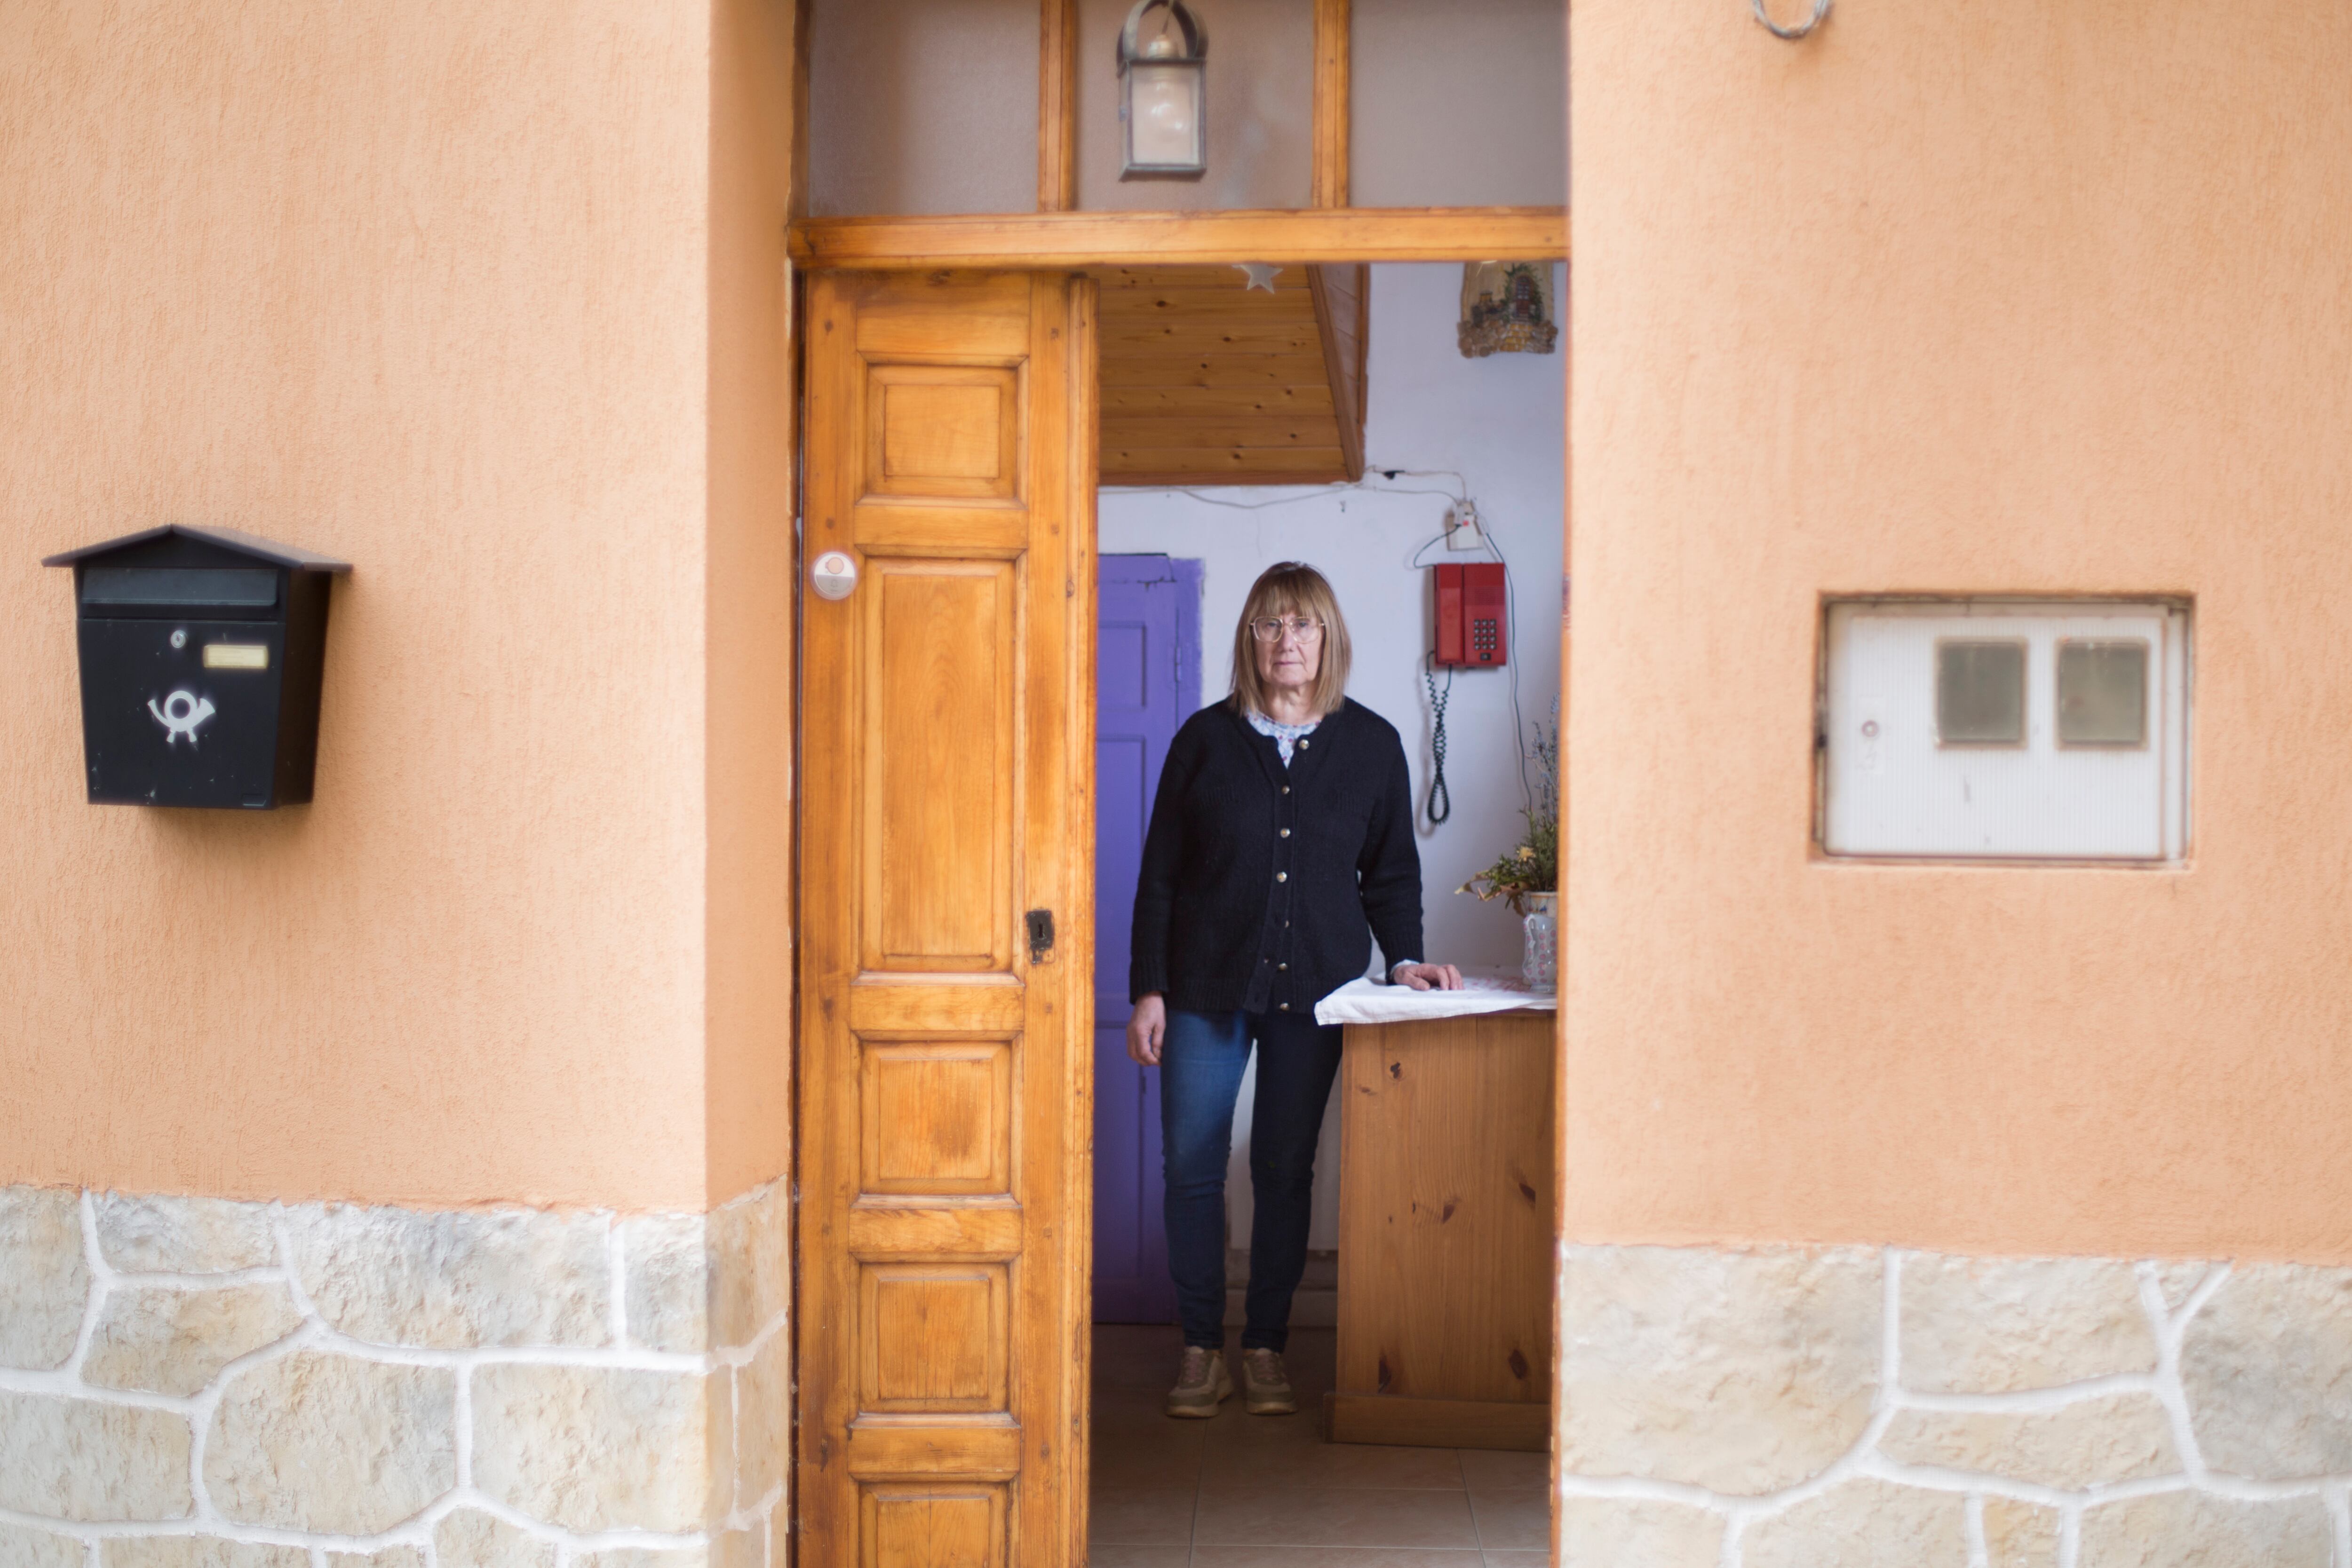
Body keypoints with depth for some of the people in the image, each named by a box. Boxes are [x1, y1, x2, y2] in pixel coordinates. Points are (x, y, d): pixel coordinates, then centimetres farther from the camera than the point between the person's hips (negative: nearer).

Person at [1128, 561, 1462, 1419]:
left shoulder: (1371, 744, 4)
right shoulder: (1206, 739, 0)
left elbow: (1391, 870, 12)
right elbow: (1160, 872, 2)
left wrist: (1405, 959, -3)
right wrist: (1148, 990, -3)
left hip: (1314, 989, 1)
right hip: (1207, 985, 0)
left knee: (1285, 1171, 6)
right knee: (1192, 1167, -1)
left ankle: (1266, 1348, 17)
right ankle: (1202, 1349, 12)